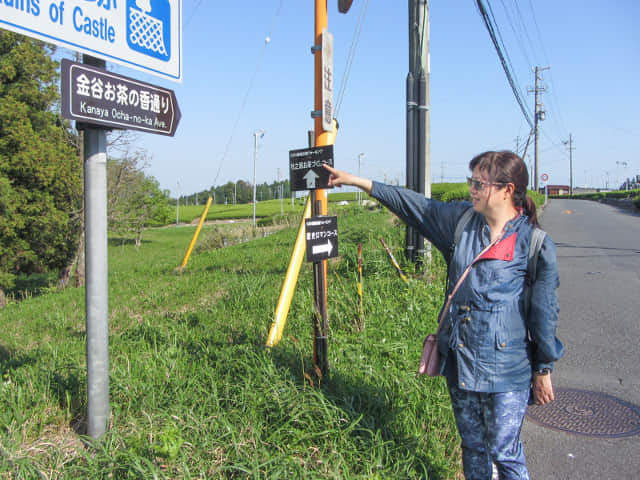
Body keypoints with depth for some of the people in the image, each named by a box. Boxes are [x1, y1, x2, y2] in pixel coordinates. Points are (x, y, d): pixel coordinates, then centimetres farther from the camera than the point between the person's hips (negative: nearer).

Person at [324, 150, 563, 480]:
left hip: (506, 369, -5)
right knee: (471, 445, 19)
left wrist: (543, 369, 1)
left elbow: (545, 311, -5)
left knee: (504, 452, 3)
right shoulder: (461, 219, 1)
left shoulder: (535, 243, -12)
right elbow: (414, 205, 8)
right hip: (458, 358, 5)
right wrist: (359, 181, 8)